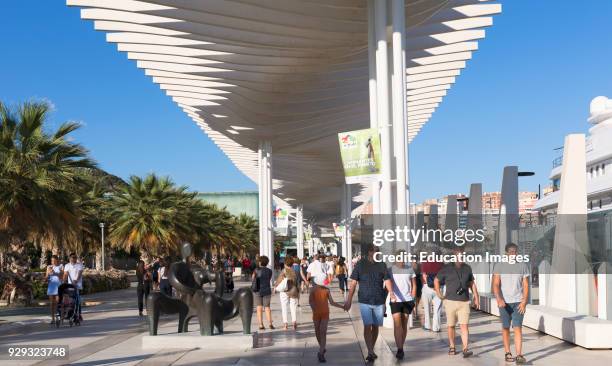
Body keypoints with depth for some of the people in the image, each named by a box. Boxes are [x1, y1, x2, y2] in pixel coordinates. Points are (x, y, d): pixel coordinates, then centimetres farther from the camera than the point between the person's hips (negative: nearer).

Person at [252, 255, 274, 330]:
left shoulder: (257, 270, -8)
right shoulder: (269, 271, -2)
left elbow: (253, 278, 6)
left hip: (257, 291, -1)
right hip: (267, 290, 1)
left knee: (259, 308, 4)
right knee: (267, 308, 9)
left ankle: (261, 325, -1)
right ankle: (270, 323, -3)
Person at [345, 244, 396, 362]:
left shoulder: (381, 265, 3)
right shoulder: (360, 265, -2)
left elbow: (387, 280, -4)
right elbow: (353, 283, -1)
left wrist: (391, 293, -23)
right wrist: (349, 300, -5)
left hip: (379, 301, 2)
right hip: (364, 301, -2)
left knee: (375, 326, 9)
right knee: (367, 326, -11)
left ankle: (372, 351, 23)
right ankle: (370, 352, -12)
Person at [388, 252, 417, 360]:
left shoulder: (410, 269, 4)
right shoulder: (391, 270, 1)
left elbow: (414, 285, 9)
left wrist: (413, 299, 2)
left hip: (407, 300, 2)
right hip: (395, 301, -2)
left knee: (404, 324, 8)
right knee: (397, 324, -11)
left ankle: (401, 347, 17)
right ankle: (400, 349, -13)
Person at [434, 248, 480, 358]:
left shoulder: (467, 268, 8)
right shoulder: (446, 268, 0)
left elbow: (472, 283, 17)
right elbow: (436, 280, 10)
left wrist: (476, 298, 13)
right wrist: (439, 294, 3)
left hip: (464, 302, 1)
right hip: (450, 301, -1)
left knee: (464, 325, -9)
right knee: (451, 326, 7)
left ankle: (465, 349, -13)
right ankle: (452, 347, 21)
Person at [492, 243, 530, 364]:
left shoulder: (523, 266, 5)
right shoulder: (499, 266, 0)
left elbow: (526, 286, 4)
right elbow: (495, 285, -6)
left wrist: (524, 302, -8)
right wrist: (499, 299, -22)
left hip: (518, 302, 0)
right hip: (504, 302, 0)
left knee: (518, 328, -8)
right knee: (505, 328, 7)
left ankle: (519, 355, -10)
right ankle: (507, 353, 16)